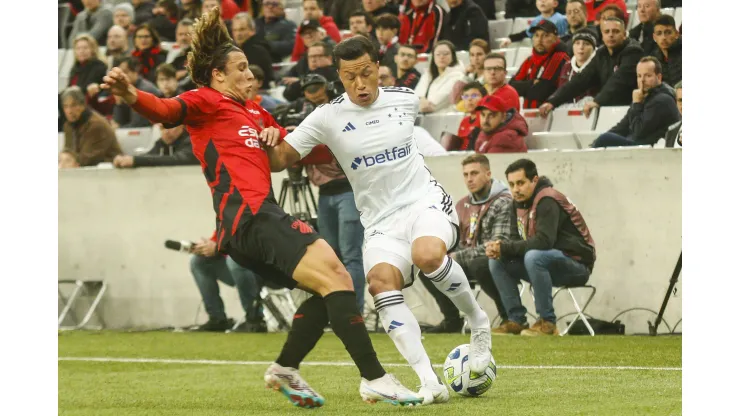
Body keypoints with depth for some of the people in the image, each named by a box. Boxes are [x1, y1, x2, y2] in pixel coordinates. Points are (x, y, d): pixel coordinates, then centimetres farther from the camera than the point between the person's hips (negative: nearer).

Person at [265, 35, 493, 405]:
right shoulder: (327, 118, -3)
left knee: (427, 255, -34)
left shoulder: (405, 100, 1)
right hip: (379, 221, 0)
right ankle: (429, 382, -31)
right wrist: (269, 142, -23)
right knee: (381, 281, -29)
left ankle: (477, 322, -6)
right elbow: (280, 160, -2)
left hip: (425, 201, 0)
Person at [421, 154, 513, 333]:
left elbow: (499, 245, -23)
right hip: (466, 263, 7)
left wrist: (460, 257, -23)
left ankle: (509, 317, -19)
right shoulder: (462, 204, 11)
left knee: (479, 265, -39)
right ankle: (451, 319, 7)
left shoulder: (504, 203, -13)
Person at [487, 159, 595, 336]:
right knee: (497, 261, -2)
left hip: (577, 264, -9)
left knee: (534, 257, -36)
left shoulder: (547, 201, -18)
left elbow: (544, 241, -30)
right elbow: (518, 242, 7)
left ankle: (547, 322, -25)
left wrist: (505, 248, -26)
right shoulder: (519, 204, 9)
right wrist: (498, 249, -15)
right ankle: (516, 320, -2)